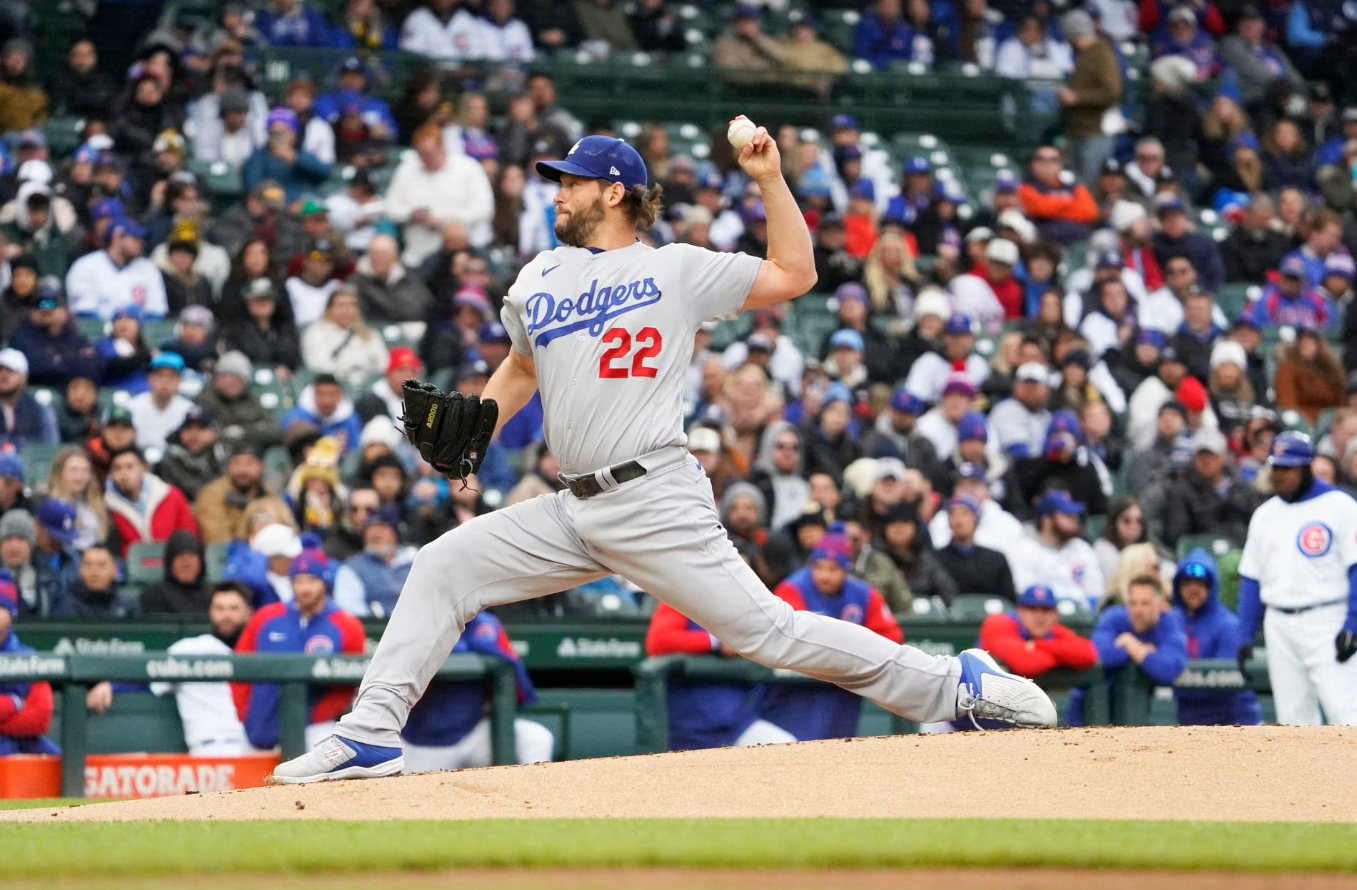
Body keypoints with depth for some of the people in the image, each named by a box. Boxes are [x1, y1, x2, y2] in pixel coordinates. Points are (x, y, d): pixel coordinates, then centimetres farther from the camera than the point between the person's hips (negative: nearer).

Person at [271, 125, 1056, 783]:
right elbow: (521, 370, 30)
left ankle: (958, 687, -5)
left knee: (767, 631, -12)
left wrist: (770, 180, -8)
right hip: (577, 512, 6)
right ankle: (371, 736, -1)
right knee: (443, 567, -2)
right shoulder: (539, 279, 16)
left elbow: (794, 275, -2)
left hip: (657, 501, -6)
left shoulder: (677, 269, 0)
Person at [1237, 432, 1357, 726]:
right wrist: (1245, 636, 9)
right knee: (1293, 716, 5)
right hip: (1279, 624, 6)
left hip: (1327, 623, -6)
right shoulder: (1265, 515, 14)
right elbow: (1251, 580, 16)